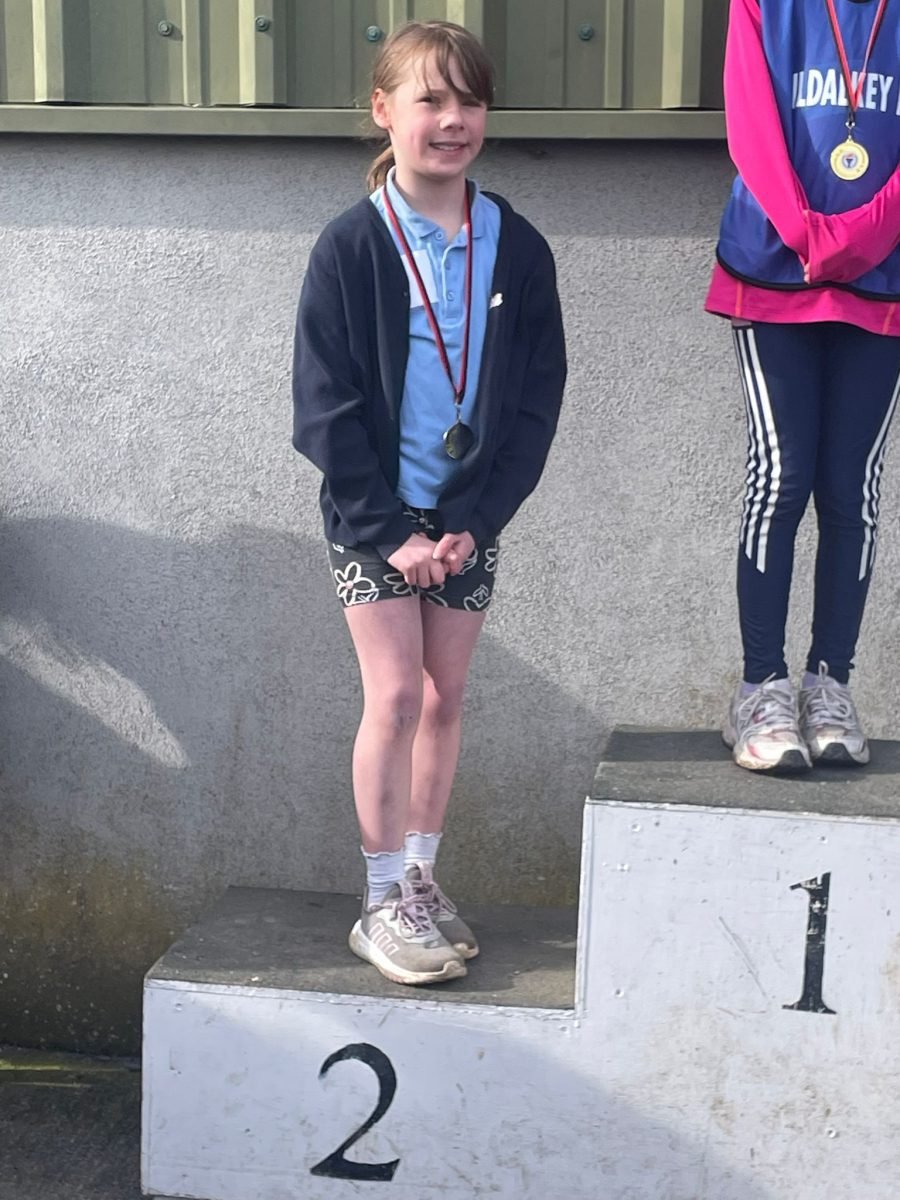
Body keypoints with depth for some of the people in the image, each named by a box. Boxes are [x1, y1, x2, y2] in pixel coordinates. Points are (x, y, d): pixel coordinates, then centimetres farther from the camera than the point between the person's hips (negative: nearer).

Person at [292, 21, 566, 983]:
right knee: (396, 695, -6)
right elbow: (325, 407, -10)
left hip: (470, 517, 3)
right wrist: (391, 534, -14)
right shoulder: (350, 247, -9)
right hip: (372, 515, -3)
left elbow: (536, 400, -2)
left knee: (444, 696, 9)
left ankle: (421, 879, 22)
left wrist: (474, 524, -11)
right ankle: (382, 904, 4)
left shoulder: (517, 250, -1)